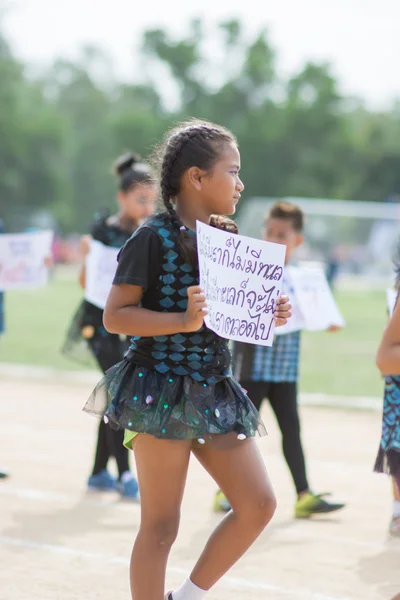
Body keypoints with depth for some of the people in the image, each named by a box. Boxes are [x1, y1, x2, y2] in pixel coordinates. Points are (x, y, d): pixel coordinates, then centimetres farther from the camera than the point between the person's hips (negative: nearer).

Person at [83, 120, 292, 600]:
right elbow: (115, 315, -14)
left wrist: (266, 317, 2)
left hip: (214, 392, 7)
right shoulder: (154, 237, -11)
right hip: (162, 390, -7)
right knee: (161, 525, -2)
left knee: (258, 504, 2)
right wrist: (184, 320, -25)